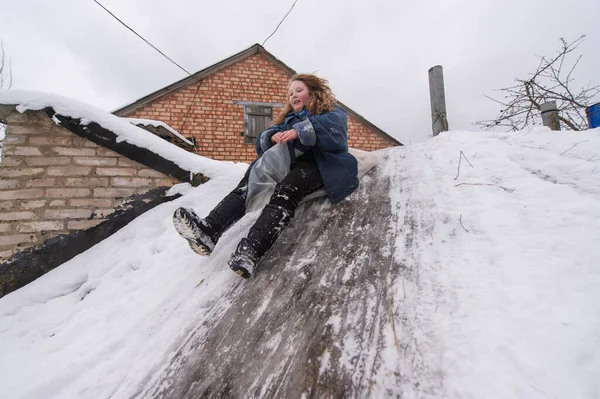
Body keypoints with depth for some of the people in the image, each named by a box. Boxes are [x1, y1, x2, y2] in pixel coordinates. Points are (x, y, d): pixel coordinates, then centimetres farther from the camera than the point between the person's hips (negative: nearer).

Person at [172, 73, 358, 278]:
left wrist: (300, 131, -22)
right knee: (249, 183, -24)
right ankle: (208, 230, -41)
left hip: (318, 164, -5)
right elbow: (262, 141, 20)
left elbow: (331, 128, -9)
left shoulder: (333, 113, 18)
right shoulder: (289, 118, 34)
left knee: (286, 192, -36)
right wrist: (273, 136, -4)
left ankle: (250, 251, -54)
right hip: (288, 164, 6)